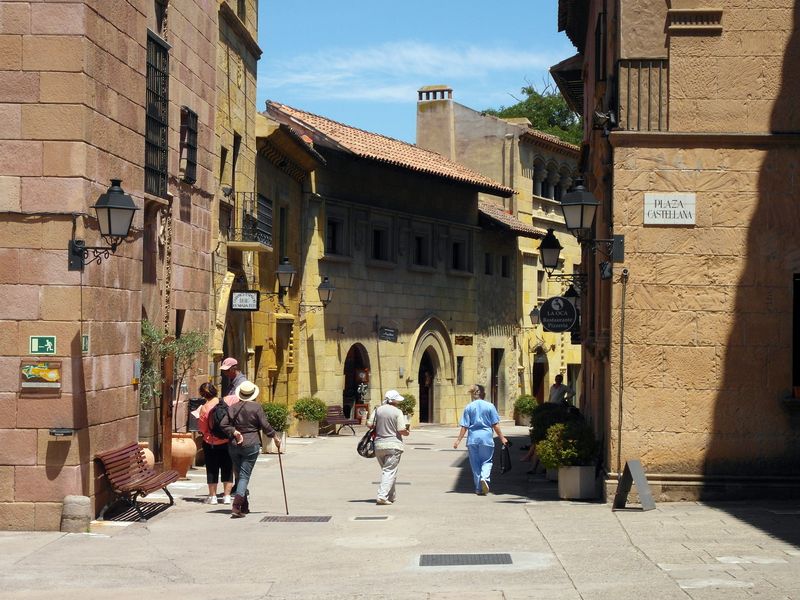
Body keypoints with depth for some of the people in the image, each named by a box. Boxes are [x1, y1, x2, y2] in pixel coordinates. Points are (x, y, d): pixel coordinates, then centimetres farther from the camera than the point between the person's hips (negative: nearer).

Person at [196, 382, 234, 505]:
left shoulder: (204, 408, -13)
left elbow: (202, 429, -7)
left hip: (211, 443, -2)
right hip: (227, 441, 2)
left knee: (212, 469, 8)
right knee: (227, 468, 10)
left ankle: (212, 496, 9)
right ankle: (227, 496, 10)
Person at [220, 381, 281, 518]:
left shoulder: (233, 407, 4)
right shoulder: (256, 407, -7)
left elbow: (223, 424, -1)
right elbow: (265, 425, -6)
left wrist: (234, 432, -2)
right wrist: (275, 436, 6)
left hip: (234, 445, 4)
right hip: (251, 444, -4)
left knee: (239, 475, 16)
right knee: (245, 476, -4)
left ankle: (244, 507, 23)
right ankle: (236, 506, -21)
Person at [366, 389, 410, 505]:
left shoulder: (378, 410, 3)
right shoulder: (397, 412, -9)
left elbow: (369, 424, 1)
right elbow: (401, 430, -13)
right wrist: (407, 432, 8)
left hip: (379, 445, 5)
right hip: (393, 445, -5)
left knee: (385, 470, 18)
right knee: (390, 471, -3)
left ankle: (391, 496, 24)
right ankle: (382, 496, -15)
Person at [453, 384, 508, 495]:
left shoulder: (468, 407, 3)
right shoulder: (490, 406, 0)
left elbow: (464, 426, 0)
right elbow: (495, 425, 0)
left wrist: (458, 440, 6)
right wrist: (502, 438, 8)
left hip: (472, 438, 1)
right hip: (486, 437, -1)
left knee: (475, 463, 9)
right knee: (486, 461, 8)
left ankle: (479, 488, 10)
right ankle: (485, 477, -20)